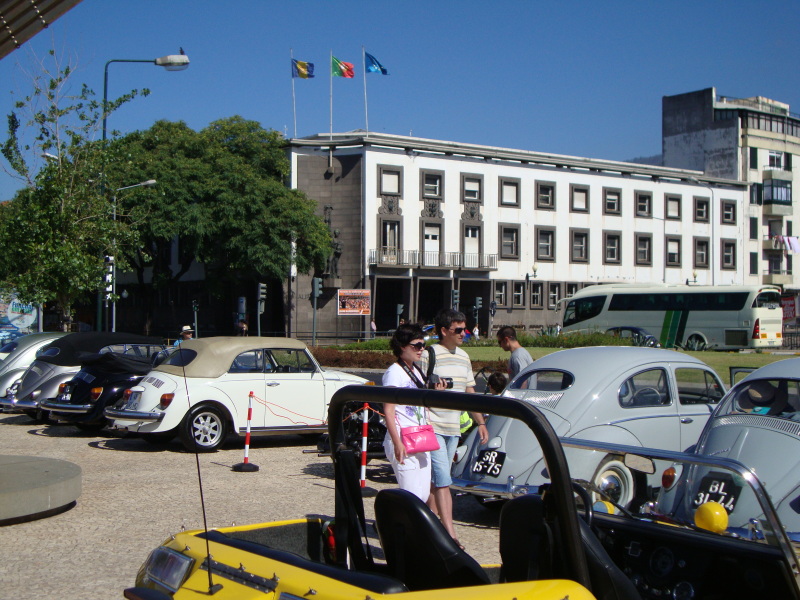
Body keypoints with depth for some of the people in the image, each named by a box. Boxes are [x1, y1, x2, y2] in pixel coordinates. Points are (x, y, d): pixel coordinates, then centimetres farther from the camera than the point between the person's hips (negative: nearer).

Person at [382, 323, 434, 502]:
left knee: (424, 494, 6)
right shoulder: (394, 372, -9)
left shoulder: (417, 372, 17)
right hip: (403, 441, -9)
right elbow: (388, 410, -15)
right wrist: (397, 443, -21)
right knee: (412, 495, -11)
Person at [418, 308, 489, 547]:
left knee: (437, 480, 10)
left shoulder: (463, 357, 14)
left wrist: (481, 422, 17)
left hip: (453, 429, 7)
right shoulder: (429, 355, -9)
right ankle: (450, 535, -13)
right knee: (442, 482, -11)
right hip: (432, 428, -7)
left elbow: (470, 393, 20)